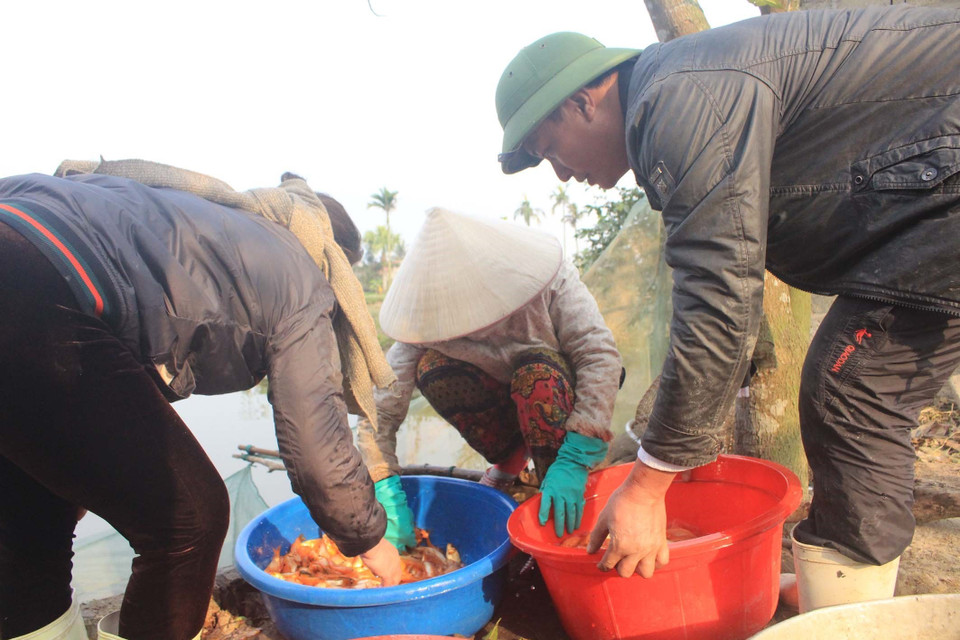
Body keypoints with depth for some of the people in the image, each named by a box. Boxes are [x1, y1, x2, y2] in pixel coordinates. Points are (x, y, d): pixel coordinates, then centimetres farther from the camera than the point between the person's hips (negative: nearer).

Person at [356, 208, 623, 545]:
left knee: (536, 370, -36)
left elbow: (601, 356, -34)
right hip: (502, 406, 3)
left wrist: (573, 462, -42)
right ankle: (509, 463, -2)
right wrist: (389, 498, -32)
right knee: (431, 368, -24)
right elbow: (378, 412, -23)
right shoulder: (428, 318, -22)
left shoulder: (549, 279, -27)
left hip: (560, 396, -2)